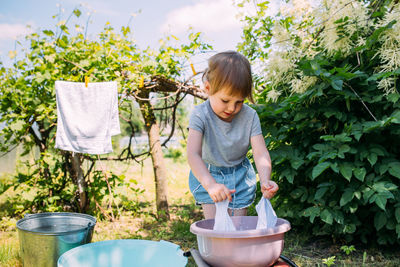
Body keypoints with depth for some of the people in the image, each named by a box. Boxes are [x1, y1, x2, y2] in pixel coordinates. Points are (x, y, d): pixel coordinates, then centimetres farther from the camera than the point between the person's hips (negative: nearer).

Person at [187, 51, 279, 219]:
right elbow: (193, 154, -36)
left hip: (240, 177, 2)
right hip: (207, 174, -2)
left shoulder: (249, 116, -17)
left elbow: (260, 153, -22)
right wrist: (210, 184, -53)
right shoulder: (200, 115, -25)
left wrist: (265, 181, -44)